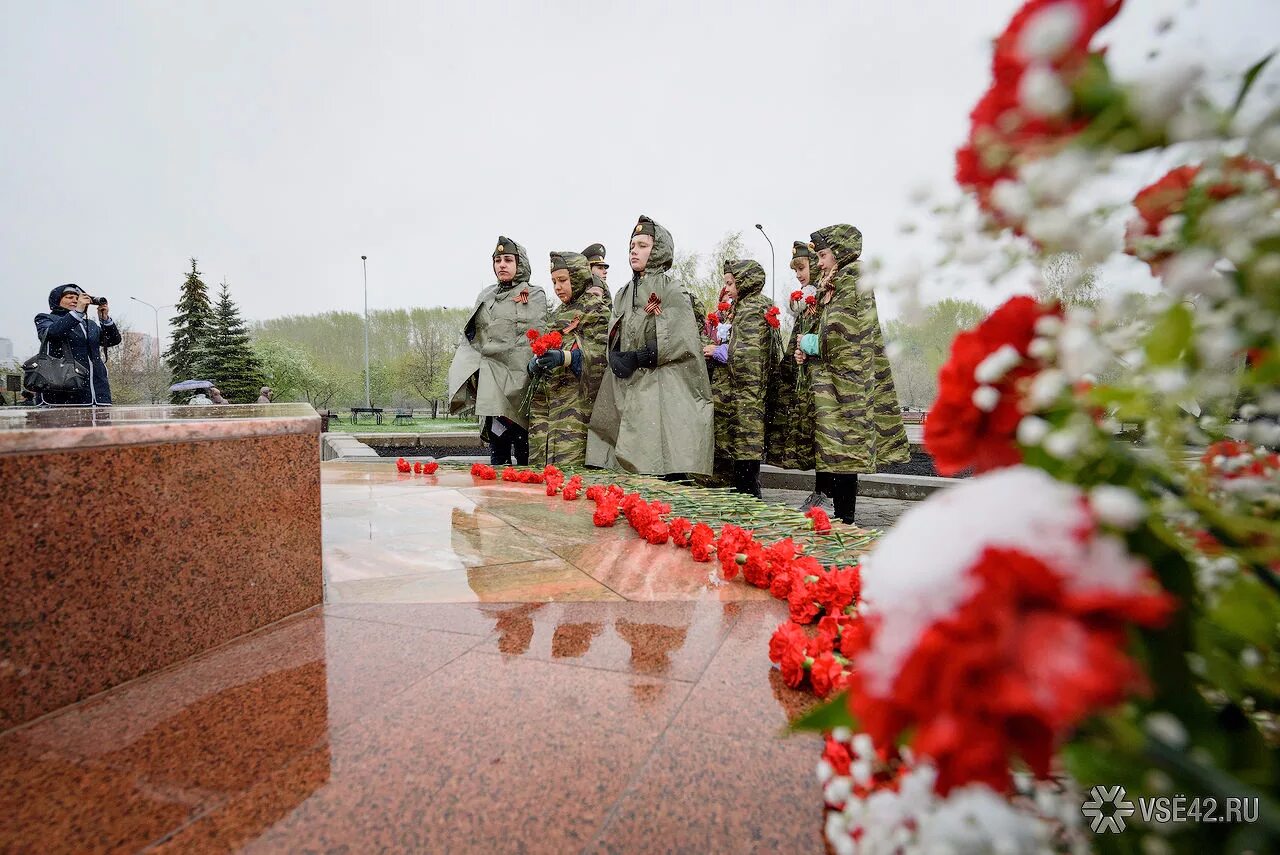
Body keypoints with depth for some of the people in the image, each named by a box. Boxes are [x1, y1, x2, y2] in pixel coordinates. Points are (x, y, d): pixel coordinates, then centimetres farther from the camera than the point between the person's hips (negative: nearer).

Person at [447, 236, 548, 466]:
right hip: (488, 382, 5)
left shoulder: (534, 295, 4)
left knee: (523, 451, -7)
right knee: (496, 444, 7)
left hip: (517, 382, -5)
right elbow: (469, 335, 20)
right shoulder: (486, 295, 20)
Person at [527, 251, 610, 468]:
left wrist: (565, 358, -25)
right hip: (546, 396, 7)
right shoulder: (558, 313, 24)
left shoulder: (595, 308, 1)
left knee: (568, 465, -14)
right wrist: (535, 362, 4)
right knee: (538, 461, 3)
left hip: (576, 397, -7)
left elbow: (601, 352, -10)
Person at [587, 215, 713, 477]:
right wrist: (615, 358, -6)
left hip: (661, 391, -5)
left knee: (666, 467, -10)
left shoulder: (671, 291, -1)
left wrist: (636, 359, -15)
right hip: (627, 389, 6)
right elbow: (614, 340, 16)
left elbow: (679, 342, -12)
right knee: (632, 467, 3)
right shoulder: (623, 294, 18)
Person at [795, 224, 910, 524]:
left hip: (844, 383, -9)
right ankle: (841, 519, 17)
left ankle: (844, 522, 1)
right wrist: (808, 352, 6)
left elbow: (842, 337, -18)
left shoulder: (852, 282, -8)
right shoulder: (834, 287, 20)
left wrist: (810, 343, -4)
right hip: (831, 384, 9)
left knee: (842, 455, -6)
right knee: (834, 457, 10)